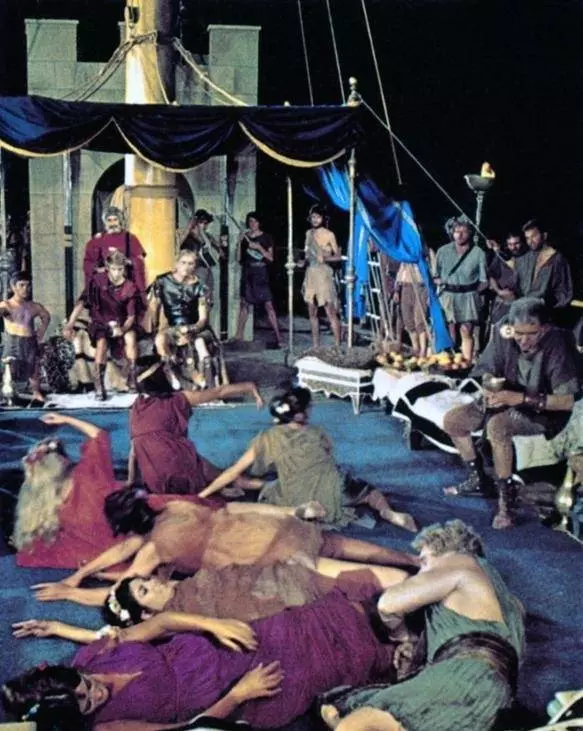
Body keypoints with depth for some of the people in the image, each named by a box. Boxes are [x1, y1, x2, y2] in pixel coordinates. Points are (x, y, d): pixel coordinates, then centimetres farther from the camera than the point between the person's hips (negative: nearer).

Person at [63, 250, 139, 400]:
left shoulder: (130, 288, -8)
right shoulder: (98, 280, -12)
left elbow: (131, 316, -8)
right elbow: (81, 302, -16)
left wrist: (123, 328, -30)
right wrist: (70, 324, -25)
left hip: (121, 323, 1)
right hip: (99, 323, -1)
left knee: (131, 337, -30)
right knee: (102, 343, -31)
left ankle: (132, 380, -16)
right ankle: (99, 388, -24)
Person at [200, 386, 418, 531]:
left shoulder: (268, 439, 2)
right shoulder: (317, 433, 7)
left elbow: (235, 471, 3)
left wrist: (204, 493, 10)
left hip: (299, 506, -1)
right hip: (332, 492, 1)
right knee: (369, 490, 27)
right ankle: (388, 513, -5)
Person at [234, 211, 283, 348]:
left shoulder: (266, 238, 4)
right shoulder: (245, 237, 11)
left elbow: (271, 258, 0)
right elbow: (239, 258, 8)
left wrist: (259, 247, -12)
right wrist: (240, 242, -2)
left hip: (261, 274, -3)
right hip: (247, 274, 4)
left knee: (268, 305, -10)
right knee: (244, 304, 6)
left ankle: (278, 337, -11)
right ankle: (238, 335, 12)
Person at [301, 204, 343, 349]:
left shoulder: (329, 235, -3)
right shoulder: (309, 233, 11)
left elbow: (338, 256, -2)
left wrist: (325, 258, -18)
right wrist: (303, 261, 0)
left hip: (324, 275, -6)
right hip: (310, 274, 6)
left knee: (331, 312, -9)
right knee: (312, 313, 7)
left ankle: (337, 346, -8)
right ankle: (315, 346, 13)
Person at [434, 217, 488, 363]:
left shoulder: (478, 253, 2)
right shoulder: (443, 251, 9)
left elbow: (484, 282, 5)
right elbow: (435, 276, 12)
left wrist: (471, 291, -3)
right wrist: (440, 282, -5)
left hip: (468, 297, -2)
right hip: (447, 295, 2)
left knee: (466, 332, -5)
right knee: (449, 332, 1)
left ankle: (468, 362, -4)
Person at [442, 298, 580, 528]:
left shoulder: (557, 345, -26)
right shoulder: (503, 334, -12)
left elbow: (567, 401, -28)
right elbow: (487, 373, 1)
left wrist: (520, 398, -34)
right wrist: (489, 387, -24)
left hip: (544, 412, -7)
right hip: (506, 403, 7)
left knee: (497, 426, -34)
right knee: (452, 420, -1)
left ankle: (506, 494, -19)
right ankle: (477, 478, 18)